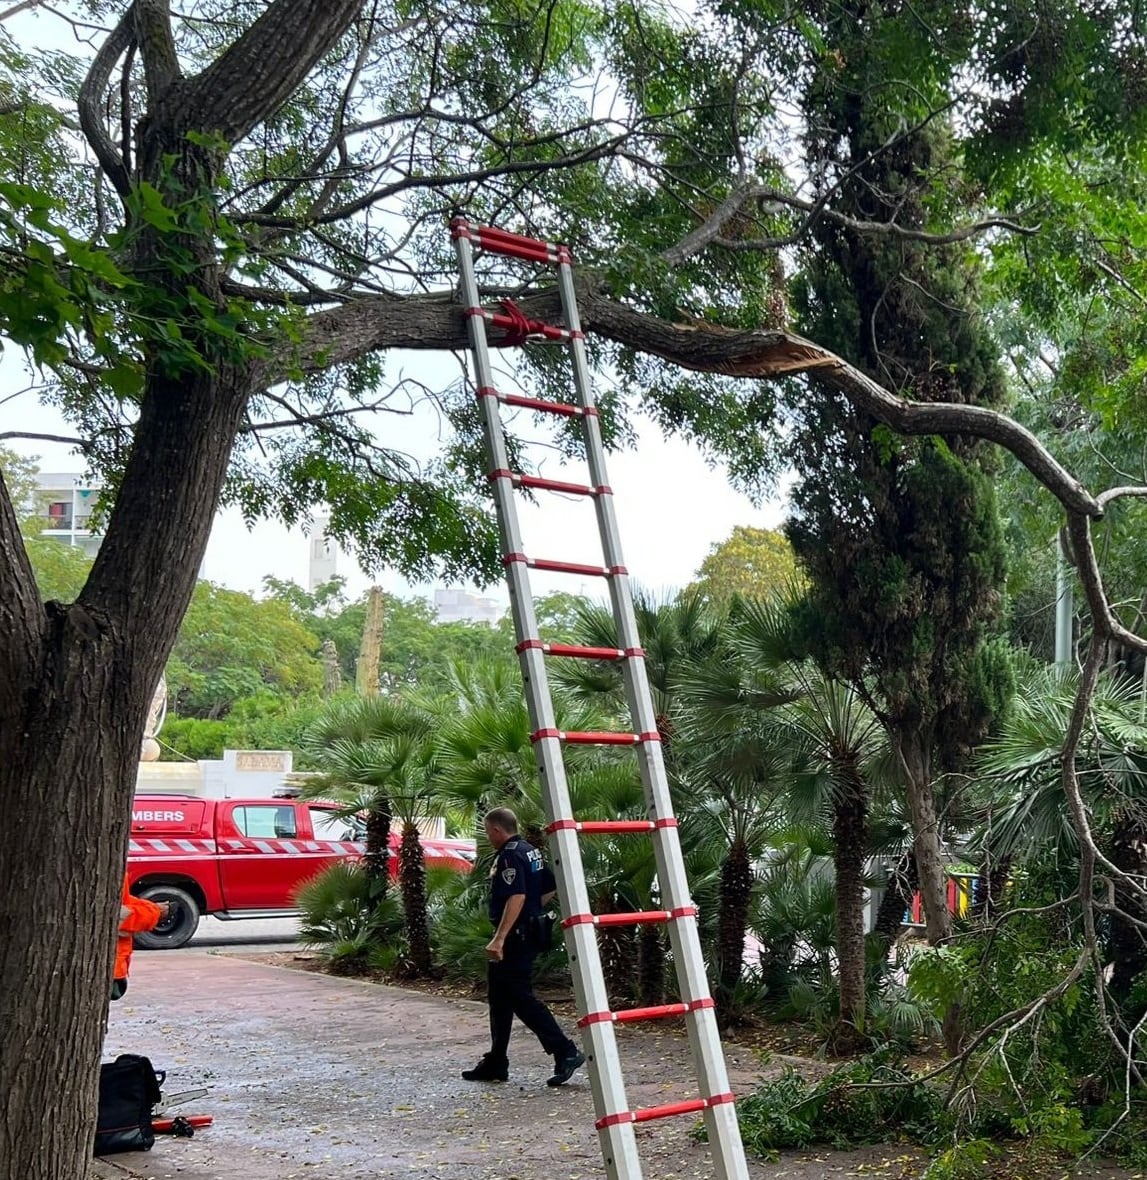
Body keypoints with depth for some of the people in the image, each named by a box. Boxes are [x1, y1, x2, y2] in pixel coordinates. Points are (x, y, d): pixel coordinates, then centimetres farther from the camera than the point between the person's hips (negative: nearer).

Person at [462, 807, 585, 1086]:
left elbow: (516, 897, -29)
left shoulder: (509, 855, -17)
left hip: (513, 937, -10)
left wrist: (499, 938, -31)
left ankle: (565, 1052, -11)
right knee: (500, 998, 15)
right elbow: (550, 889, 20)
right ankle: (495, 1064, 20)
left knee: (521, 998, -9)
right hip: (528, 932, 10)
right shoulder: (531, 851, 13)